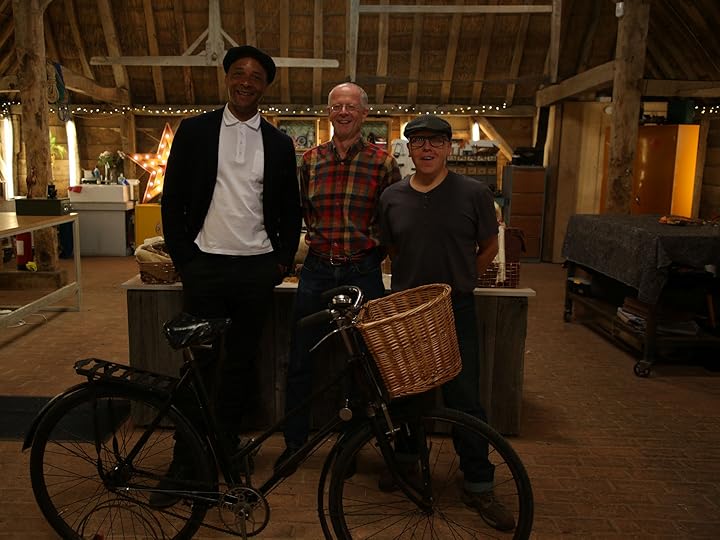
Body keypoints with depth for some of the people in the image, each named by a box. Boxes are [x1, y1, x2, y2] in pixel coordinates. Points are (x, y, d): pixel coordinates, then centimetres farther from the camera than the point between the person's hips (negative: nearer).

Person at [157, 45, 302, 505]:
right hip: (206, 264, -1)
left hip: (257, 268, 2)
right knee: (200, 363, 5)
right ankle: (186, 458, 19)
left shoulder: (279, 143, 8)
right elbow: (172, 198, 3)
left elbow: (291, 208, 12)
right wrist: (182, 257, -3)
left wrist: (284, 259, 4)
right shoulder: (194, 130, 4)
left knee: (241, 362, 11)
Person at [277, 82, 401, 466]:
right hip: (317, 269, 2)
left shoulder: (382, 162, -1)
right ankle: (294, 441, 26)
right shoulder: (310, 160, 6)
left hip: (363, 272, -2)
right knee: (300, 362, 7)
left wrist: (373, 252, 0)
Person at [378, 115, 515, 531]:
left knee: (465, 398, 2)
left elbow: (489, 247, 4)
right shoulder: (392, 197, 2)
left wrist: (459, 283, 4)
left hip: (456, 310, -2)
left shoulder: (474, 193, -5)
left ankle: (479, 486, 18)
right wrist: (410, 284, 6)